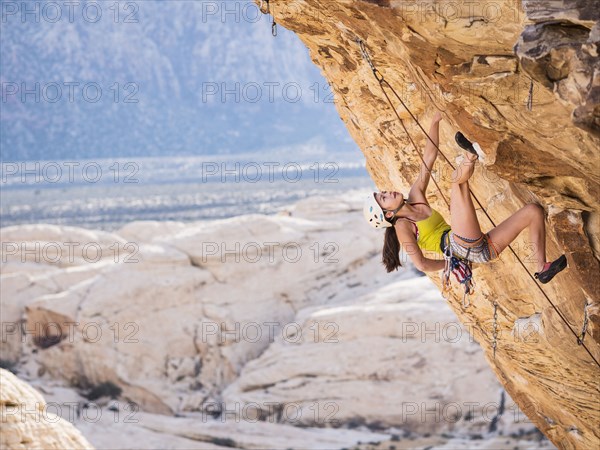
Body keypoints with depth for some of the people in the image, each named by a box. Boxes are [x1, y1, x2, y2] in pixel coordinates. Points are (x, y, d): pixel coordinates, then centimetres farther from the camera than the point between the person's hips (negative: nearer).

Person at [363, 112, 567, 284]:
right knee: (458, 179, -11)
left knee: (533, 210, 9)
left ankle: (542, 268, -7)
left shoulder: (416, 197, 23)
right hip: (462, 247, -8)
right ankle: (472, 153, -43)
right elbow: (421, 264, -7)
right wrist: (453, 262, 3)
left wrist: (435, 122, 12)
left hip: (481, 247, 8)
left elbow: (428, 159, 19)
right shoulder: (402, 227, 2)